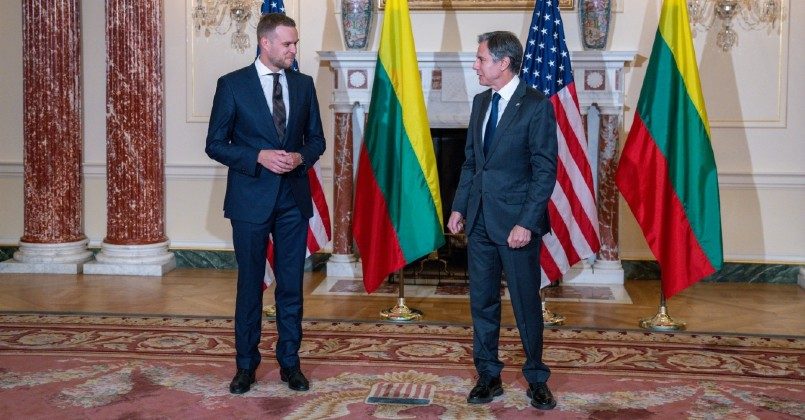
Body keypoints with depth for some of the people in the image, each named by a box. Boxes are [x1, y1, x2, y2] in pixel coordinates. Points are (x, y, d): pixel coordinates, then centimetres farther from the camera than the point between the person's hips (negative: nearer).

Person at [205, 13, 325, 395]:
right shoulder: (232, 85, -5)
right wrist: (259, 157, -17)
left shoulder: (303, 84, 6)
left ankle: (290, 362, 20)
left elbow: (316, 139, 12)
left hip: (294, 198, 3)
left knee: (291, 285, 8)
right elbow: (216, 144, -4)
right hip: (251, 198, -3)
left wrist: (301, 157, -10)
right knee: (250, 284, 7)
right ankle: (246, 364, 19)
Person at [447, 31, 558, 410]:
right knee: (482, 302, 11)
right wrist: (459, 207, 8)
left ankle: (536, 380, 21)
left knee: (526, 304, 6)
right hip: (480, 220, 6)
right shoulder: (480, 102, 10)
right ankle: (488, 376, 23)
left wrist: (526, 223, -18)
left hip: (516, 222, -6)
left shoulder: (536, 106, -11)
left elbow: (545, 170, -13)